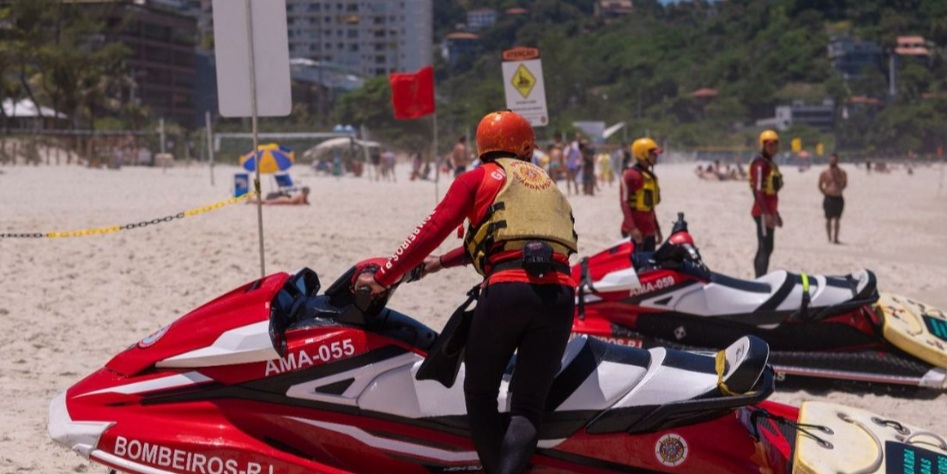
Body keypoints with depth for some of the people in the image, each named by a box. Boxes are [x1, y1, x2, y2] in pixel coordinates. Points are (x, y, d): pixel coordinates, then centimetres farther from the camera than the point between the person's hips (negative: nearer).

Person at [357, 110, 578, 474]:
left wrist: (382, 278, 9)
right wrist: (443, 263, 45)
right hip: (560, 294, 4)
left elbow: (433, 230, 4)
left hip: (507, 290, -4)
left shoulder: (477, 179, 14)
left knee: (480, 395, 13)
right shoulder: (547, 183, 30)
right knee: (528, 406, 3)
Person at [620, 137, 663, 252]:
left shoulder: (650, 176, 19)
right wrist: (632, 228, -24)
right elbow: (625, 203, -16)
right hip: (635, 232, -9)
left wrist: (657, 229, 25)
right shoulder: (631, 175, -10)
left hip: (649, 230, 9)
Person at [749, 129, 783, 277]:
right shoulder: (760, 163, -14)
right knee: (765, 249, -13)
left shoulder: (770, 163, 17)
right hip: (763, 213, -10)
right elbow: (757, 191, -20)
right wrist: (766, 213, -26)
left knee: (764, 248, 12)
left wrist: (775, 213, 24)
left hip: (769, 212, 10)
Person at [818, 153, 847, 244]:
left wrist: (839, 190, 6)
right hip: (828, 198, -1)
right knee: (828, 219, 3)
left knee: (836, 219, -1)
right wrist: (825, 192, 1)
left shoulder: (842, 172, 2)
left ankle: (835, 238, -1)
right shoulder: (824, 173, 0)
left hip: (838, 198, 1)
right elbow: (820, 185, 9)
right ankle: (829, 238, 10)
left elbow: (845, 183, 17)